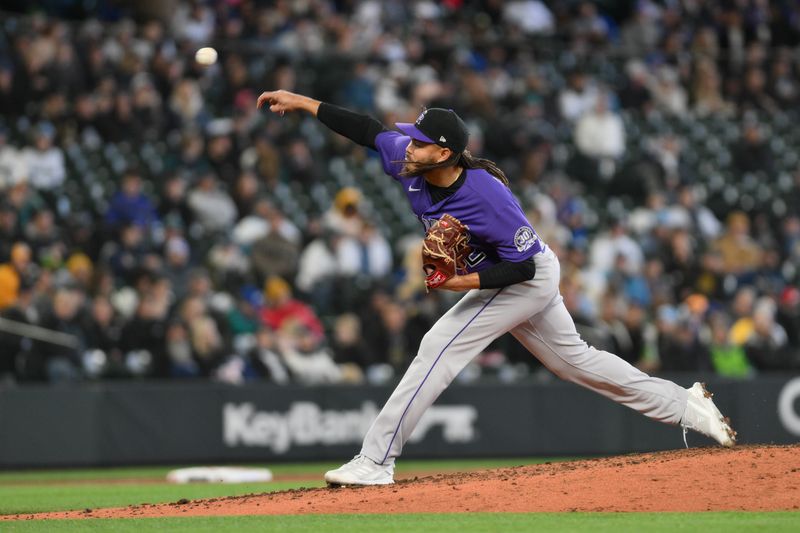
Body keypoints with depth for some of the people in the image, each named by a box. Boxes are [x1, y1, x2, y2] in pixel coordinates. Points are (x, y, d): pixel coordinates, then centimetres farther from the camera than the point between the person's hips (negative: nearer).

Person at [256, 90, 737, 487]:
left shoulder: (488, 197, -36)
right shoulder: (409, 164, -16)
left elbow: (523, 266, -28)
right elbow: (370, 130, -1)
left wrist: (462, 282, -36)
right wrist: (303, 103, -6)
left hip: (529, 278, -9)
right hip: (501, 279, 9)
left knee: (440, 349, -17)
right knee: (572, 358, 19)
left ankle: (376, 462, -15)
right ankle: (685, 405, 28)